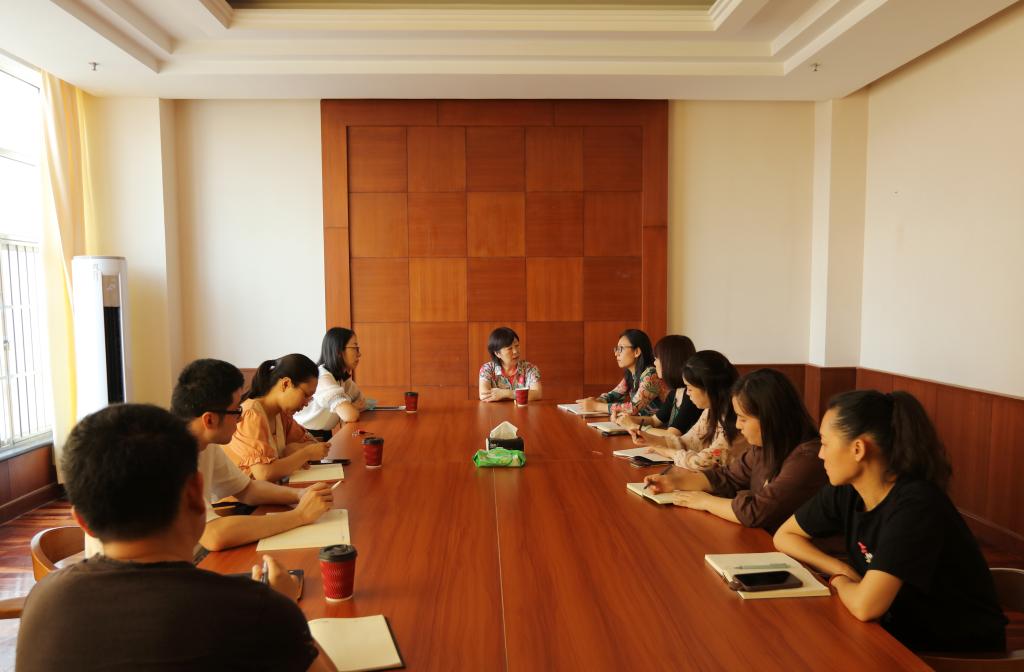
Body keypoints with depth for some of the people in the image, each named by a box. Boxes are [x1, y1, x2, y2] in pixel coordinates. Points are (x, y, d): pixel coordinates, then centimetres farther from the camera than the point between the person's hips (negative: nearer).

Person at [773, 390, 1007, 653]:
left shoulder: (915, 505, -28)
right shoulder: (845, 490, -7)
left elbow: (864, 606, -34)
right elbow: (784, 536, 5)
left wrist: (839, 581, -13)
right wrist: (842, 569, -9)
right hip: (900, 631, 6)